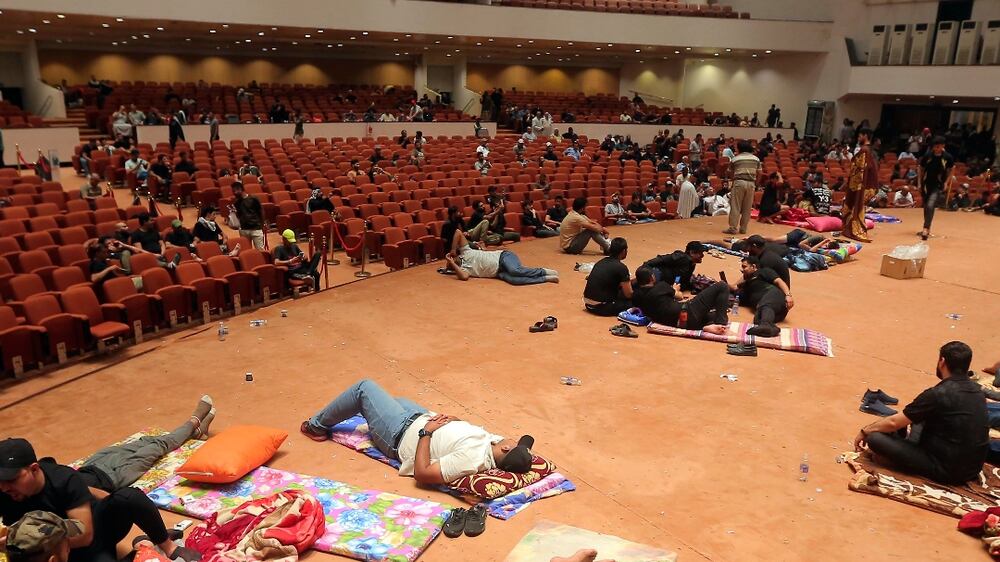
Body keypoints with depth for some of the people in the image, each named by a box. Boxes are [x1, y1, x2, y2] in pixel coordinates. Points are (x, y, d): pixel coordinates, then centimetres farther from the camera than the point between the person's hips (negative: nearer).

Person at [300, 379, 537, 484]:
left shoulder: (471, 460, -41)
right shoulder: (493, 441, -17)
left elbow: (422, 473, -37)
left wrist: (425, 432, -30)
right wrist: (452, 418, -14)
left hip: (401, 434, -7)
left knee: (364, 387, 3)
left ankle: (317, 425, 31)